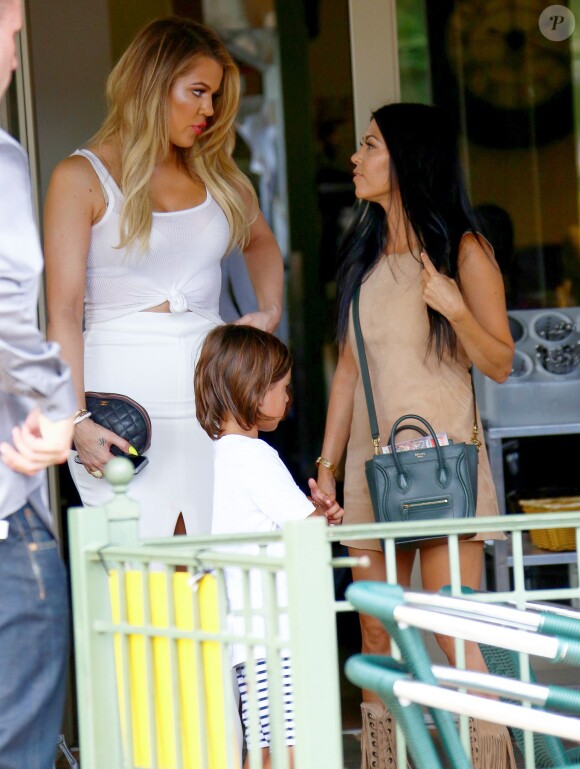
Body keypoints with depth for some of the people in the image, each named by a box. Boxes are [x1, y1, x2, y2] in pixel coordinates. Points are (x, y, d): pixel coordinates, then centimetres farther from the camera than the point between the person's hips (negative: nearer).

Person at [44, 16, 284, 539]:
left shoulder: (217, 174, 16)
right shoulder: (83, 177, 1)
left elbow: (261, 241, 37)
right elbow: (64, 310, -7)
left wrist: (270, 311, 17)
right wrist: (77, 420, -17)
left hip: (211, 392, 5)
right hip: (123, 399, -5)